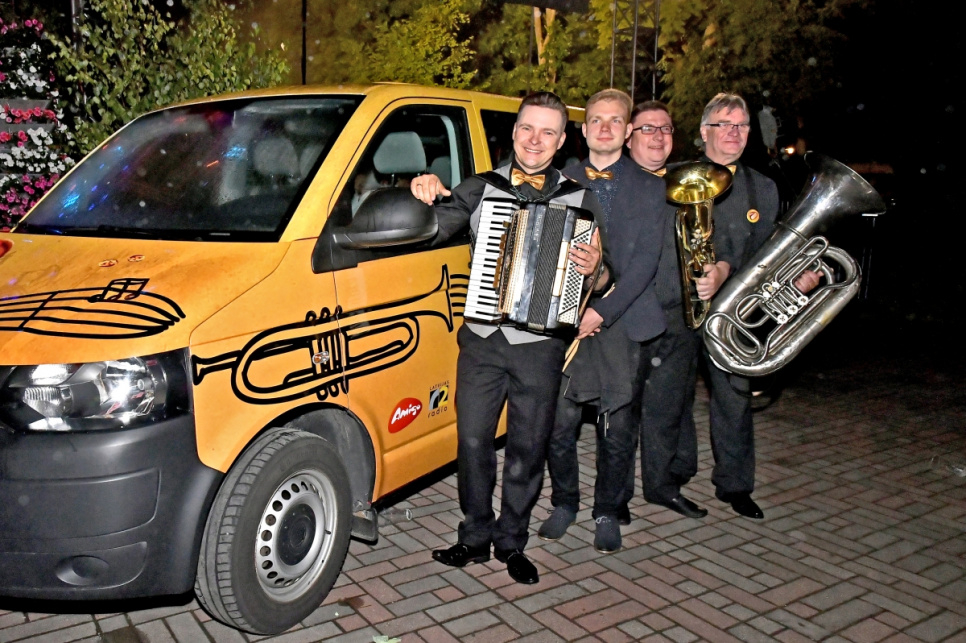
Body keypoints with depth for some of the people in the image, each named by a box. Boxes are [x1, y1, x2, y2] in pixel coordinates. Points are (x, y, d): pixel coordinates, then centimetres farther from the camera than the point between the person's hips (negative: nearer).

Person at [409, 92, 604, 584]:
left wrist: (593, 268, -17)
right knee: (472, 440, 6)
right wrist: (428, 194, -16)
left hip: (539, 345, -1)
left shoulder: (579, 199, 5)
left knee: (528, 449, 8)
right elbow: (433, 229, 2)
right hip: (481, 339, 1)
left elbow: (601, 278, 6)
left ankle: (511, 543, 27)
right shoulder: (481, 188, 7)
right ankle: (475, 537, 25)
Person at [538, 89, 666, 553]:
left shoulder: (648, 188, 8)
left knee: (618, 429, 6)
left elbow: (646, 260, -3)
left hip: (623, 324, 0)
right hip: (565, 322, 1)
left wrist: (603, 311, -13)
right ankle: (563, 503, 24)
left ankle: (608, 513, 24)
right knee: (558, 422, 2)